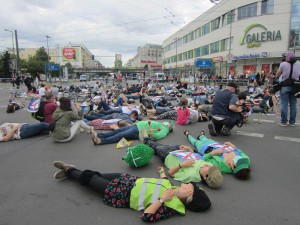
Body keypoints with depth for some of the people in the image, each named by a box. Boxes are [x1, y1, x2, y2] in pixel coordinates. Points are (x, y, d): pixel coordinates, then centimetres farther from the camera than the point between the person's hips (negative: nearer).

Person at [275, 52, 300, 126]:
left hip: (285, 86, -3)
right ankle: (292, 122, 13)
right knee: (293, 105, 8)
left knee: (284, 104, 0)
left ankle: (284, 122, 1)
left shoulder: (283, 64, -6)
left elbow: (277, 75, 0)